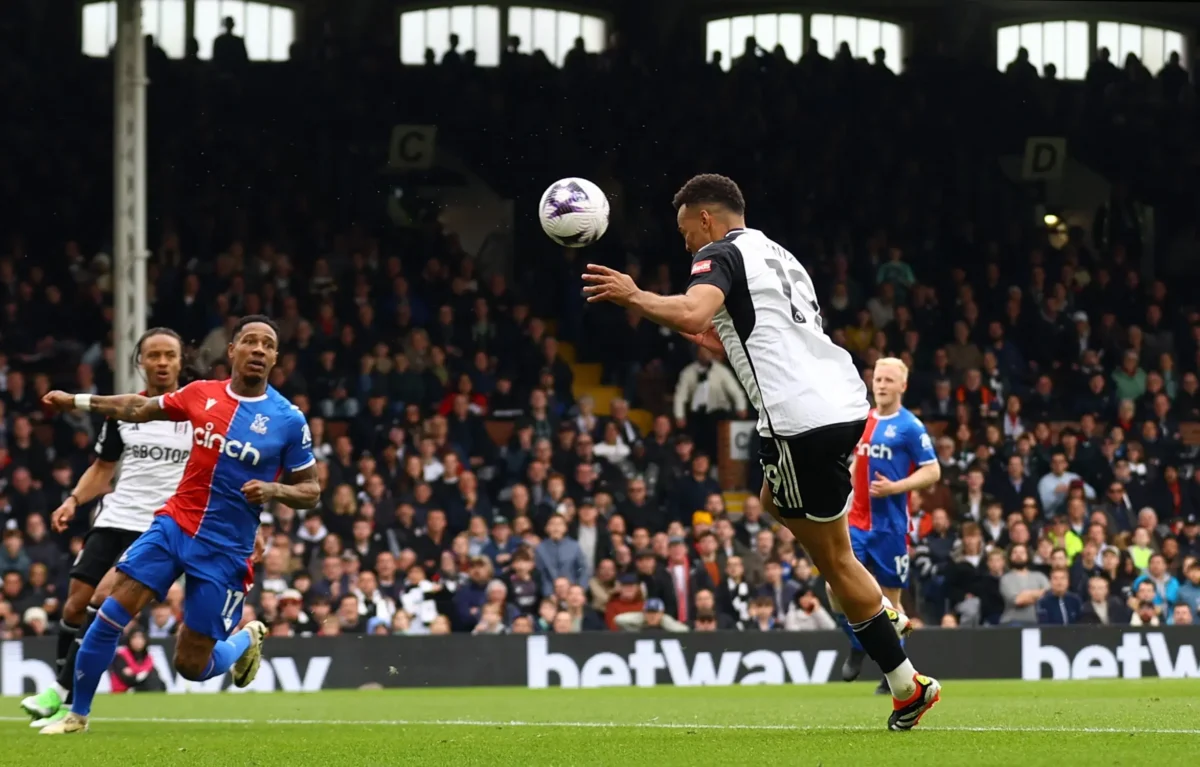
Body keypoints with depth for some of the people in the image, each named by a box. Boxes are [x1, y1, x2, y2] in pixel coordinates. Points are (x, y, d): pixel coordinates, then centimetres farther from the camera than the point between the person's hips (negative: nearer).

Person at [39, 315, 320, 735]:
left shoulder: (288, 420, -7)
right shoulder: (202, 394, 1)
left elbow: (310, 490, 0)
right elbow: (139, 409, 18)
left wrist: (273, 490, -20)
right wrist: (76, 401, 18)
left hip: (225, 550, -2)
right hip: (174, 524, 2)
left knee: (192, 665, -1)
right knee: (111, 613, -12)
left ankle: (248, 639, 33)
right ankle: (77, 714, 4)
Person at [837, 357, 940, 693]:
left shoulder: (910, 427, -7)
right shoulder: (863, 421, 11)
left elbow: (932, 472, -10)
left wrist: (894, 488, -22)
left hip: (890, 525, -5)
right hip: (857, 521, 5)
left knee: (890, 599, 3)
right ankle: (858, 644, 13)